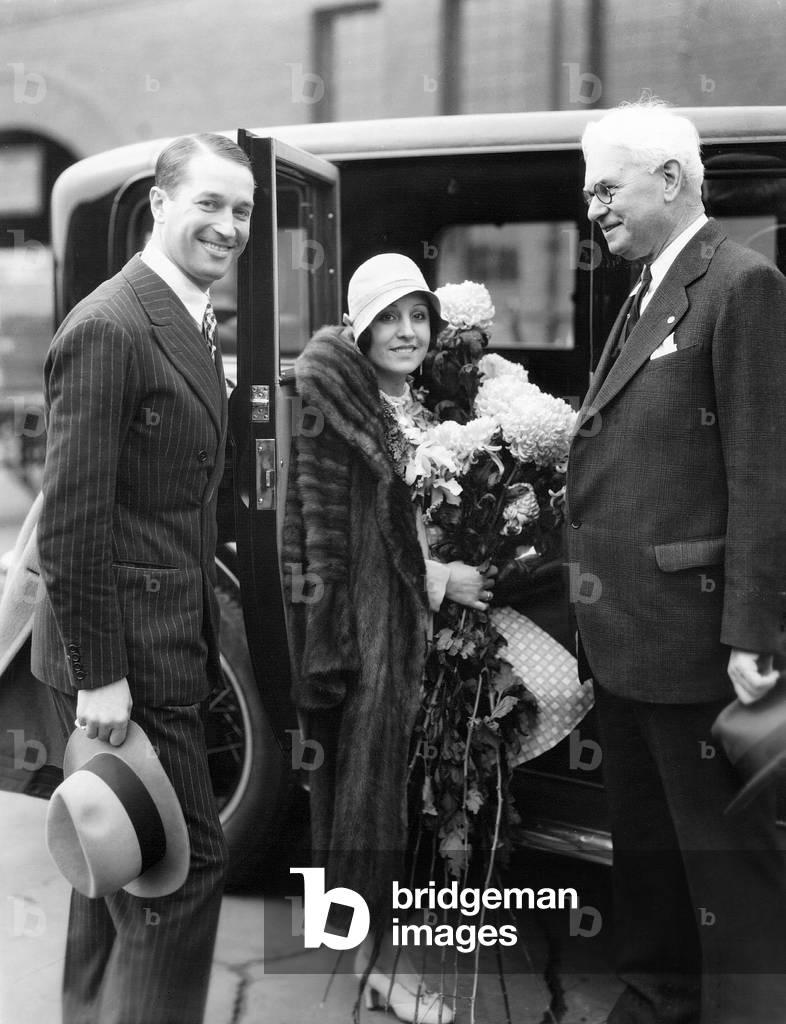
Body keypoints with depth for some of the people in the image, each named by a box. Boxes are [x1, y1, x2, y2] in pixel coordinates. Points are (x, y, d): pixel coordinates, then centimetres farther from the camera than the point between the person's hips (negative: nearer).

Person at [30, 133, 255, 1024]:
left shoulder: (189, 323, 12)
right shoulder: (110, 328, -18)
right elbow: (71, 520, -21)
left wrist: (200, 636, 14)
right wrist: (98, 675, -21)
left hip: (162, 645, 10)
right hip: (122, 655, -10)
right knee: (187, 863, -4)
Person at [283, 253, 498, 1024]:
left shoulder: (428, 408, 13)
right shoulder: (335, 409, -9)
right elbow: (327, 523, -14)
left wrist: (467, 571, 3)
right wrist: (435, 580, -16)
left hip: (430, 613, 7)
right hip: (366, 612, -7)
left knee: (416, 772, 9)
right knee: (371, 768, -4)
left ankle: (370, 935, 22)